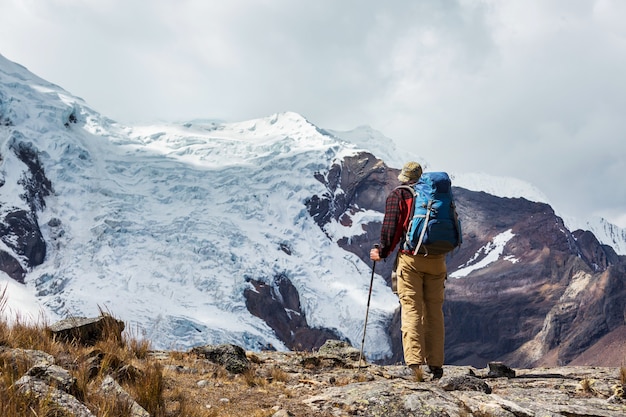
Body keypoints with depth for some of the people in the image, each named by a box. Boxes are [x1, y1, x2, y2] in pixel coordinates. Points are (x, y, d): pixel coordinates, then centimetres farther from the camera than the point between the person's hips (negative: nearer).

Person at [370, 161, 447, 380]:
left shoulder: (397, 195, 5)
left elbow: (391, 227, -3)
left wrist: (382, 252, 9)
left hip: (410, 258, -3)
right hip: (437, 260, 3)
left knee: (411, 310, -4)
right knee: (434, 311, 9)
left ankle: (414, 363, -14)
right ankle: (436, 365, 10)